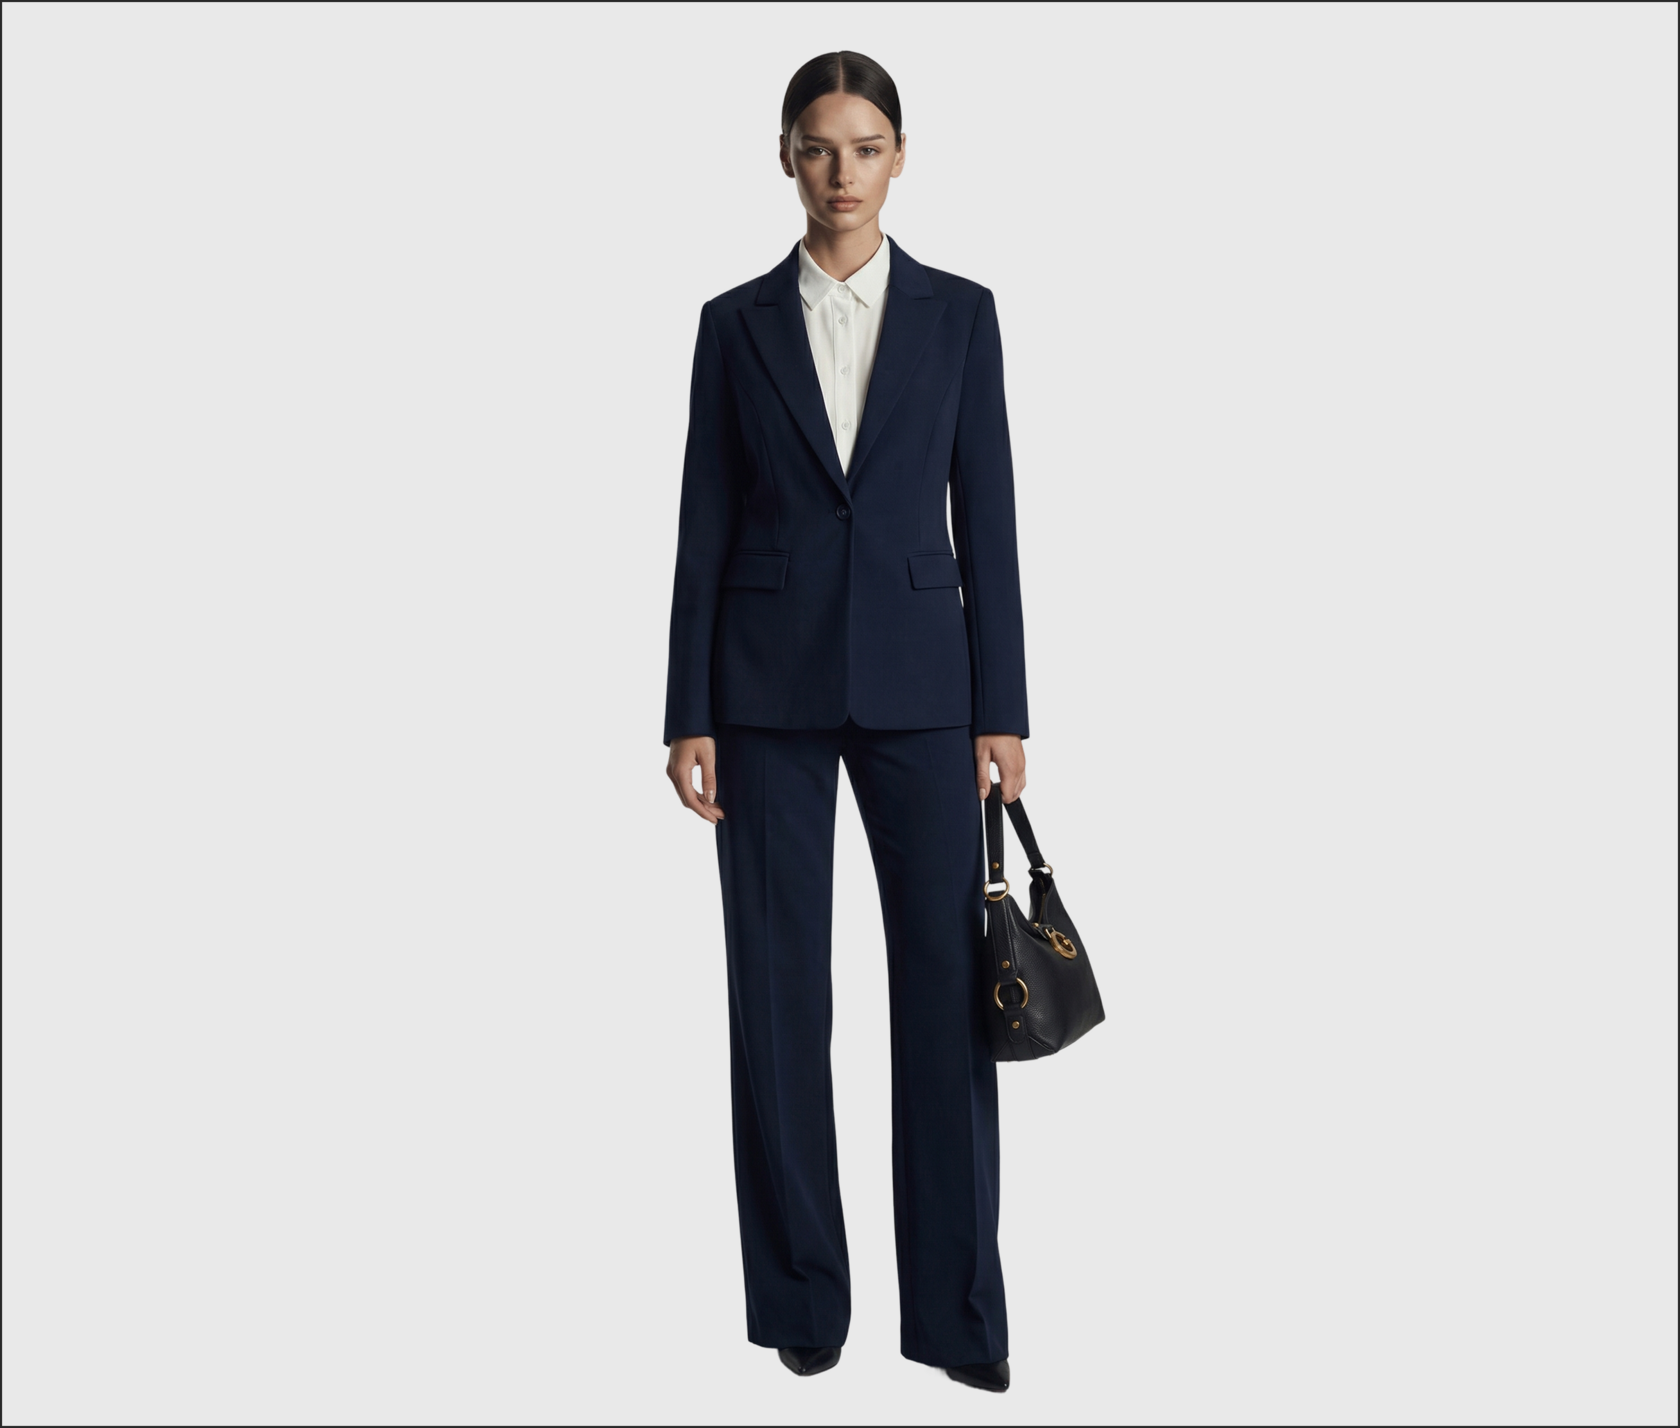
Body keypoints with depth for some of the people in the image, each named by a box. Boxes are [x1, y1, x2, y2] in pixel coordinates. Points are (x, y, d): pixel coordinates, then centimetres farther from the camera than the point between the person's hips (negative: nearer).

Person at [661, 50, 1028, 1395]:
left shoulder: (960, 312, 6)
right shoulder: (735, 322, 6)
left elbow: (988, 519, 3)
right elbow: (705, 529, 4)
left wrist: (1002, 710, -3)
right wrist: (690, 716, -3)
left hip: (917, 676, 0)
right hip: (770, 683, 0)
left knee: (947, 980, 0)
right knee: (780, 987, 3)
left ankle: (956, 1306, 15)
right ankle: (802, 1295, 19)